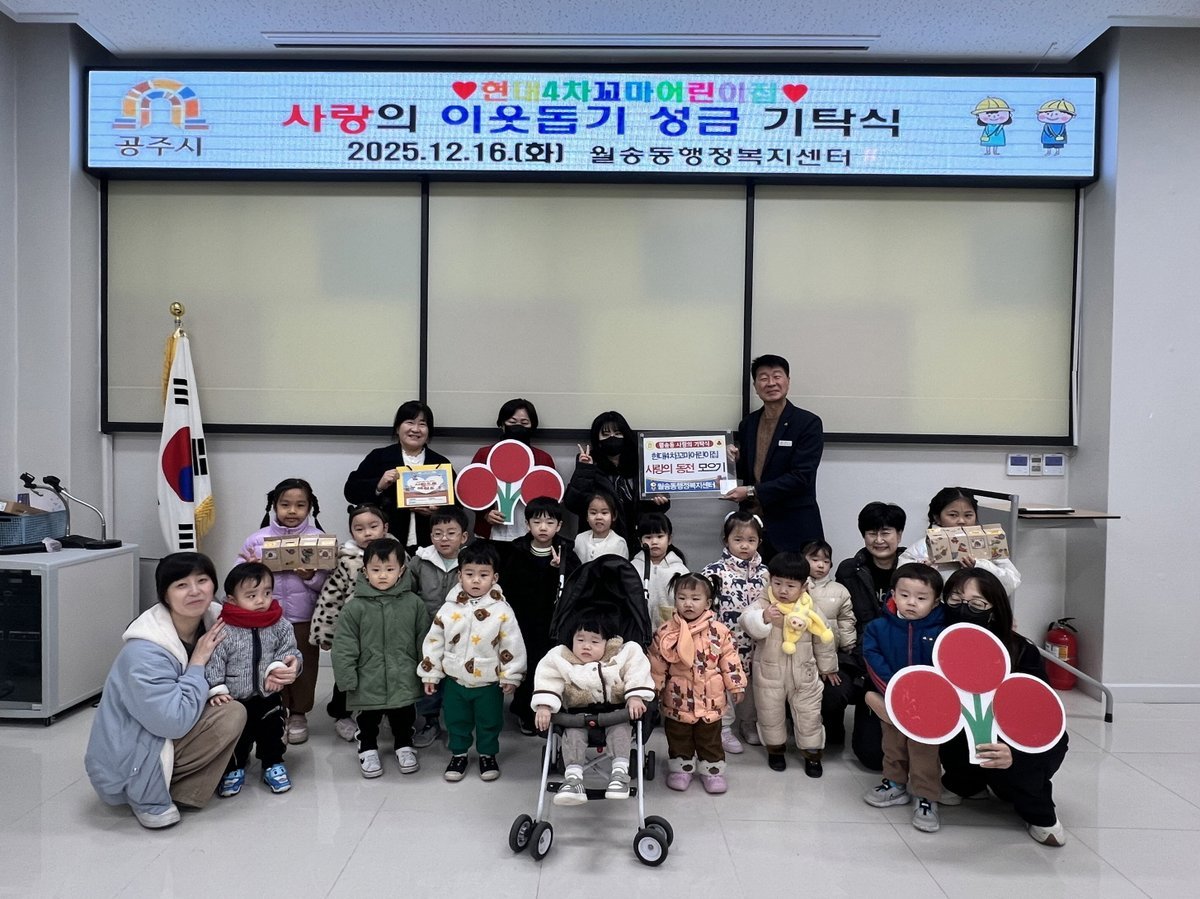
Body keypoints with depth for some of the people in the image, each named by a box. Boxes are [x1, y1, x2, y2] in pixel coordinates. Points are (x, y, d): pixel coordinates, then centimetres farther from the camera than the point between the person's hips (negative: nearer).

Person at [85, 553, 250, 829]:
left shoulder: (213, 620, -7)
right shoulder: (144, 652, -27)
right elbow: (174, 722, -30)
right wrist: (197, 663, -22)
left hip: (166, 741, 7)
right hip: (122, 766, -7)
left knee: (235, 711, -12)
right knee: (230, 715, -21)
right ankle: (147, 799, -8)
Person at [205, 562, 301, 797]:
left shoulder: (280, 626, -8)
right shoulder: (223, 631, -18)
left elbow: (289, 651, -3)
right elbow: (212, 663, -15)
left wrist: (277, 667, -22)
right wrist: (217, 690, -22)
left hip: (268, 698, 2)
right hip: (234, 701, -2)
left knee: (272, 732, 14)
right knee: (236, 736, 11)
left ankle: (273, 765, 36)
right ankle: (234, 769, 36)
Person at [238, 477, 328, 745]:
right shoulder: (257, 539, -1)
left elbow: (328, 582, -3)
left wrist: (311, 577, -22)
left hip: (304, 619, 0)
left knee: (303, 666, 11)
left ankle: (298, 713, 29)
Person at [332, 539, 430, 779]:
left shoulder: (414, 603, -7)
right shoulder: (355, 608, -11)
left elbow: (424, 640, 2)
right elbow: (344, 648, -7)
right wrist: (348, 679, -8)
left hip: (404, 680, 1)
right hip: (368, 683, -1)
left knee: (404, 718, 18)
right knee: (368, 720, 18)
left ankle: (404, 746, 41)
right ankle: (368, 750, 40)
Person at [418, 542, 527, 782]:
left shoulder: (502, 611, -15)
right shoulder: (448, 609, -9)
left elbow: (513, 645, -9)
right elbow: (433, 641, -1)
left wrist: (511, 676, -8)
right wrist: (430, 673, 1)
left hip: (489, 682, -2)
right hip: (455, 680, 2)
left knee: (489, 722, 14)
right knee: (456, 720, 17)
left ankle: (488, 754, 37)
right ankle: (458, 754, 38)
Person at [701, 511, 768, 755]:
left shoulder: (764, 572, 2)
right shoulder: (716, 571, -12)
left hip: (754, 643, 5)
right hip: (726, 641, -4)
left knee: (751, 683, 17)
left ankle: (748, 724, 36)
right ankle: (724, 729, 21)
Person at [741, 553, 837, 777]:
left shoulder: (811, 611, -8)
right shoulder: (762, 604, -15)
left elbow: (823, 641, 6)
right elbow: (747, 621, -36)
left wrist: (828, 668, 15)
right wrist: (764, 617, -56)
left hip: (804, 674, 1)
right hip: (769, 673, -1)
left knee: (809, 716, 12)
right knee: (770, 715, 16)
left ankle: (812, 753, 34)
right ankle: (775, 748, 39)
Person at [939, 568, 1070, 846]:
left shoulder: (1022, 653, -25)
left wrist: (1014, 753, -51)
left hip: (1031, 747, -3)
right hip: (968, 741, 3)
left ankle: (1040, 814, 0)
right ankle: (969, 784, 7)